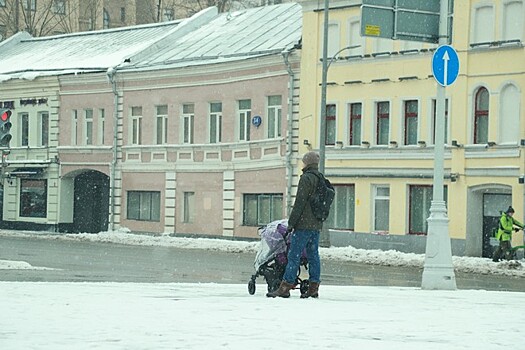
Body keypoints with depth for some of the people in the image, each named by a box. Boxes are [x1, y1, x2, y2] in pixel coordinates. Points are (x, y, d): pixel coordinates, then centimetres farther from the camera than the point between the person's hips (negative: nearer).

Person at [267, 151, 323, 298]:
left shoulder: (306, 178, -12)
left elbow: (300, 203, -16)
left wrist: (291, 223, -13)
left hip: (304, 225, -8)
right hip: (317, 225, 8)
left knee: (294, 255, -7)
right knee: (313, 255, 9)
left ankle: (285, 287, -8)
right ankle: (313, 288, 9)